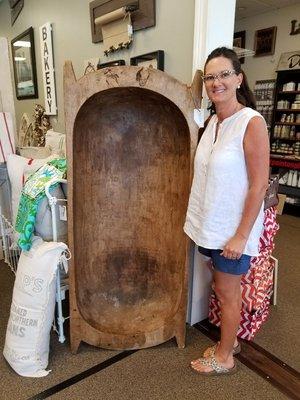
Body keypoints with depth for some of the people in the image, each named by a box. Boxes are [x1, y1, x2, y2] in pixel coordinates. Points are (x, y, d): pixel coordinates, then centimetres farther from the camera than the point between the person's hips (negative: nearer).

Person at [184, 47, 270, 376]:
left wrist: (241, 236, -18)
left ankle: (224, 357, 32)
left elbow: (259, 185, -18)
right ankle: (229, 341, 43)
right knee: (223, 289, 21)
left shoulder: (252, 122, -17)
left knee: (227, 293, 10)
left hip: (234, 228, -7)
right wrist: (203, 221, 14)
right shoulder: (213, 121, 6)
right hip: (212, 224, 7)